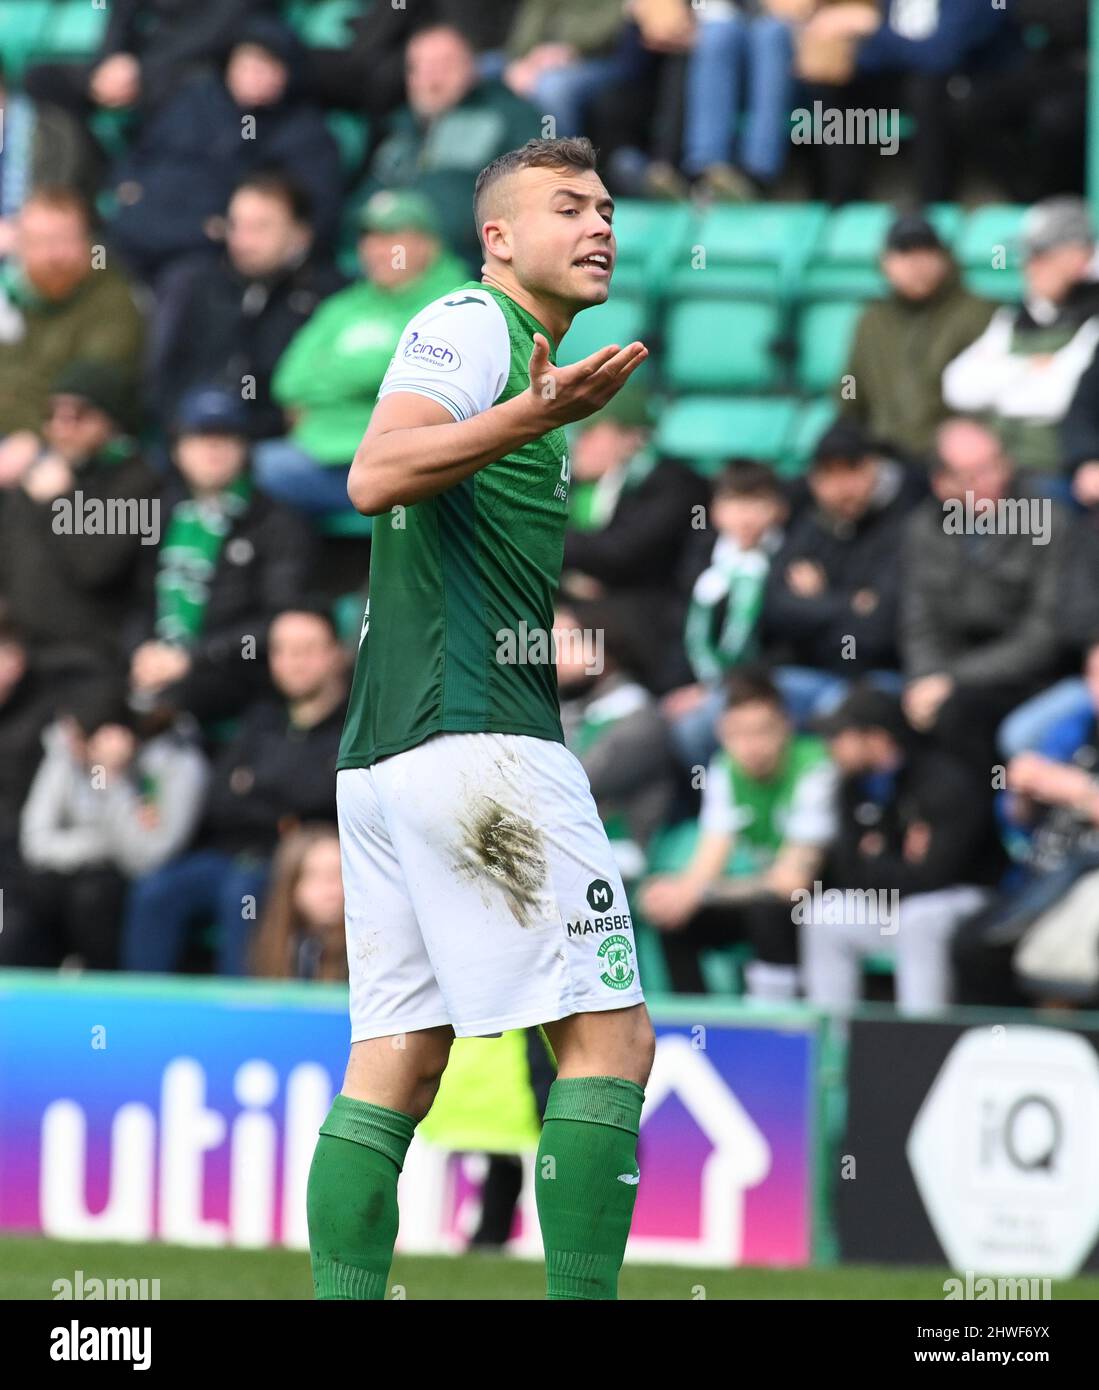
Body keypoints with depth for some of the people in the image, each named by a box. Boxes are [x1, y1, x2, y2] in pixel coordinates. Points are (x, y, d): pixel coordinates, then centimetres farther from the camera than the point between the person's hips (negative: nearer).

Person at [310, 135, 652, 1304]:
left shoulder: (518, 354, 25)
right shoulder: (471, 323, -4)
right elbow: (375, 477, -22)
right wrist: (529, 422, -33)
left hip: (385, 750, 10)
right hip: (476, 735, -10)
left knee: (394, 1067, 4)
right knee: (609, 1037, -10)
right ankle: (582, 1298, -14)